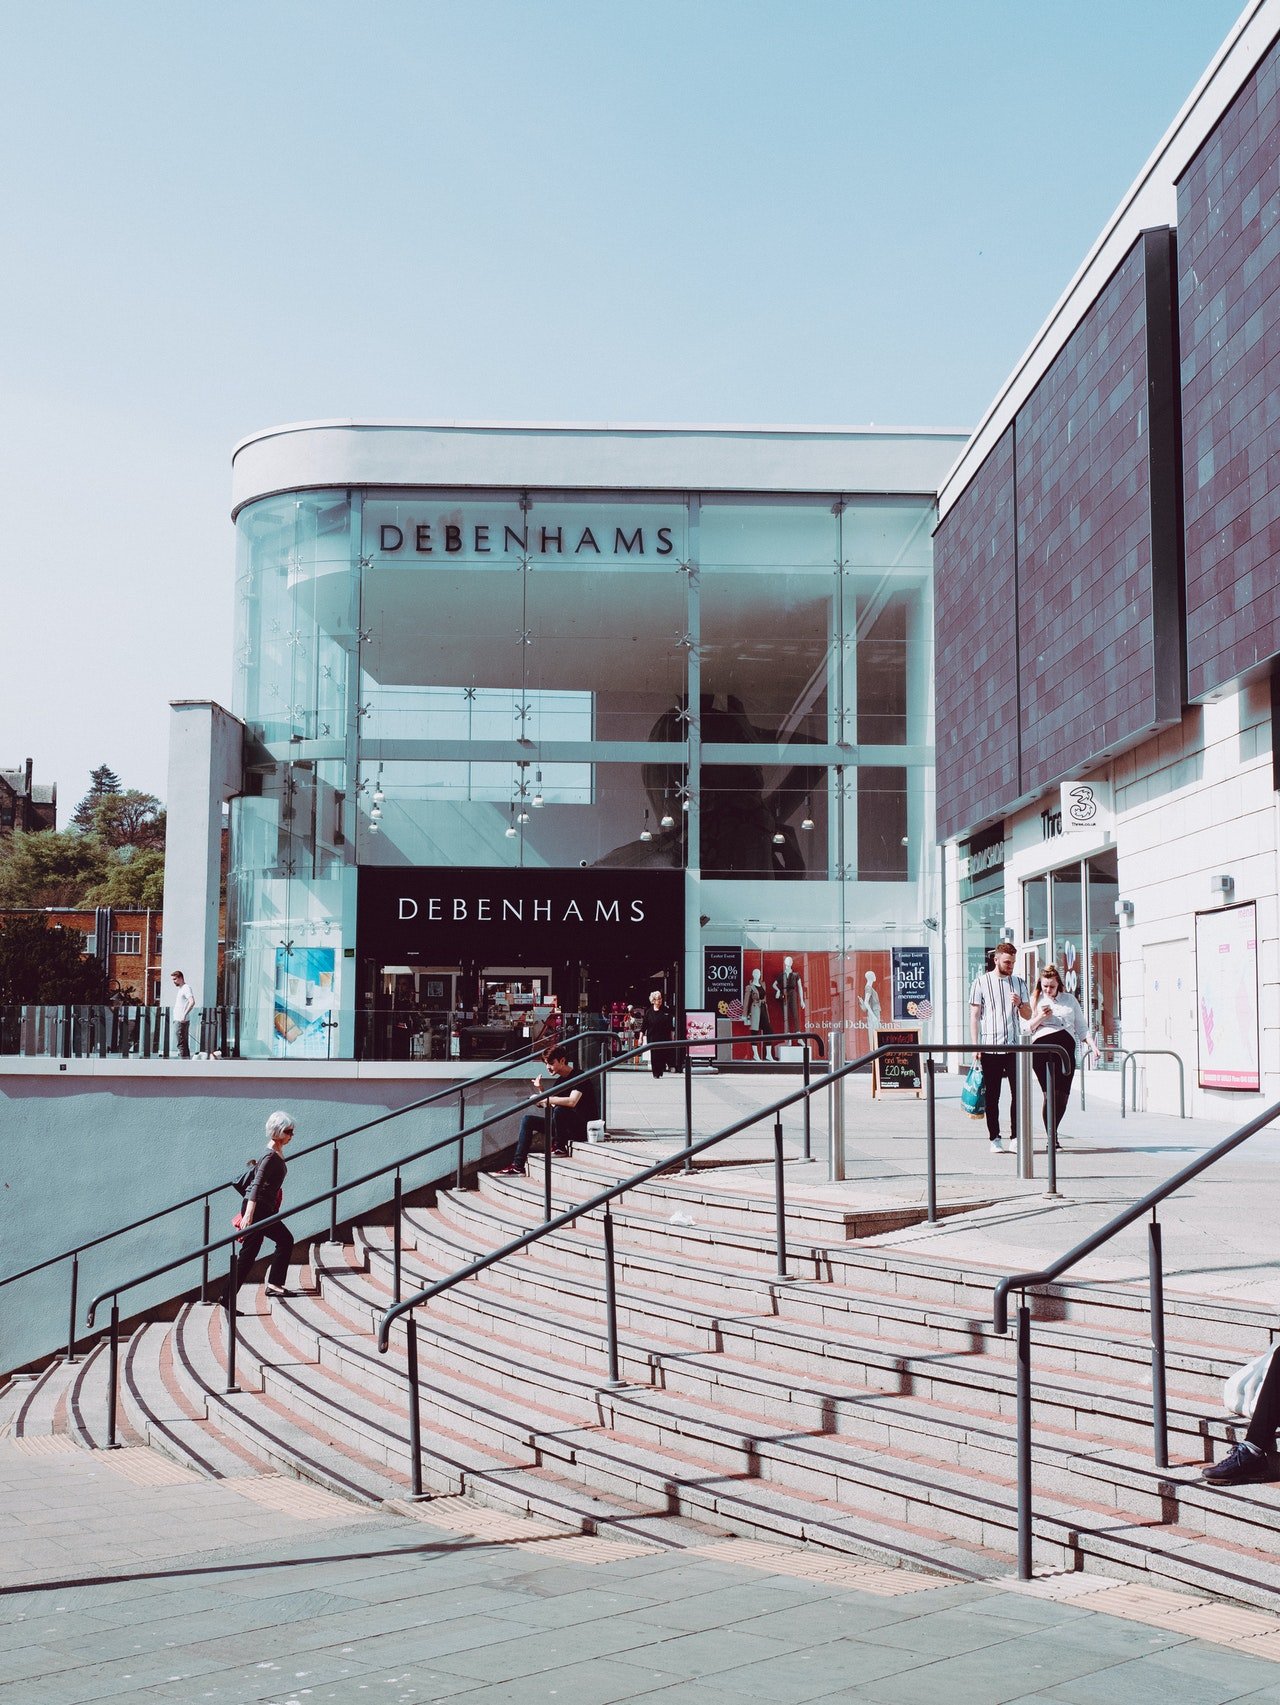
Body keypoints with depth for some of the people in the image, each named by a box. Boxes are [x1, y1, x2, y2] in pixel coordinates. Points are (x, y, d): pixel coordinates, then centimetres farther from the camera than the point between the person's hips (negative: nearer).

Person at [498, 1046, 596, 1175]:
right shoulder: (560, 1081, 13)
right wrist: (541, 1089, 0)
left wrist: (543, 1099, -25)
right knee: (527, 1120, 0)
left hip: (582, 1129, -9)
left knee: (559, 1109, -36)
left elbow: (572, 1102, -30)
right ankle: (518, 1165, -9)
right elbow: (549, 1106, 15)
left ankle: (560, 1146, -12)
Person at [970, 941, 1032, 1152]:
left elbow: (1028, 1015, 17)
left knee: (1019, 1093, -3)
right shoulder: (981, 982, 4)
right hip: (990, 1048, -2)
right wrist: (975, 1046, -4)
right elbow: (974, 1016, 3)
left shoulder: (1019, 983, 13)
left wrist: (1019, 1004, -5)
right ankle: (994, 1139, 7)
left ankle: (1016, 1137, 3)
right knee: (992, 1096, 2)